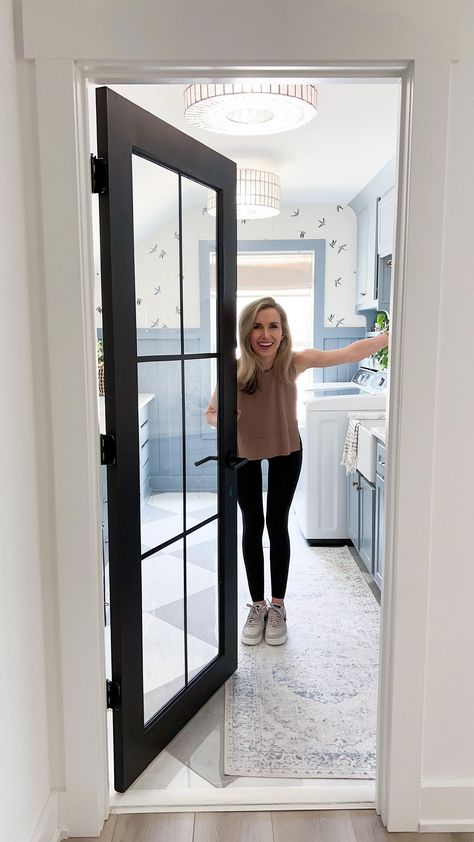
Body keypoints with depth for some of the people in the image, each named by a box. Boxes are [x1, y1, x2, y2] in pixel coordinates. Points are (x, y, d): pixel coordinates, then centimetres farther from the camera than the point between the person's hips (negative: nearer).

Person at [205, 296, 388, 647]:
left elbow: (352, 352, -27)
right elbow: (211, 412, -11)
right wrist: (223, 419, -33)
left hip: (286, 453, 0)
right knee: (252, 526, 8)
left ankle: (278, 607, 24)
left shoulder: (295, 361, -24)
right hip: (244, 454, 0)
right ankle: (257, 606, 24)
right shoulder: (233, 370, -25)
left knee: (277, 525, 8)